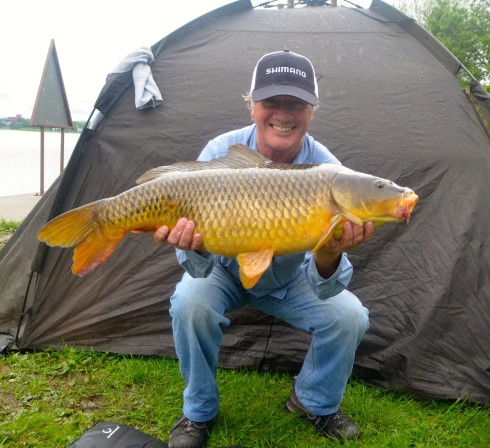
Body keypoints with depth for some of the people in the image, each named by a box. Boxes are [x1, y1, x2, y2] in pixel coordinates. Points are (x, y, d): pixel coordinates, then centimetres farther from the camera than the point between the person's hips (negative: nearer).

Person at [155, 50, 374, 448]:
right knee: (190, 303, -29)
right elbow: (200, 268, -26)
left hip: (291, 280, 1)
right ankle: (199, 413, 0)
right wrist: (196, 247, -50)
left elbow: (324, 289, -27)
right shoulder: (220, 154, -24)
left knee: (349, 317, -19)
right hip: (228, 270, 0)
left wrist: (330, 255, -50)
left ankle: (315, 403, 13)